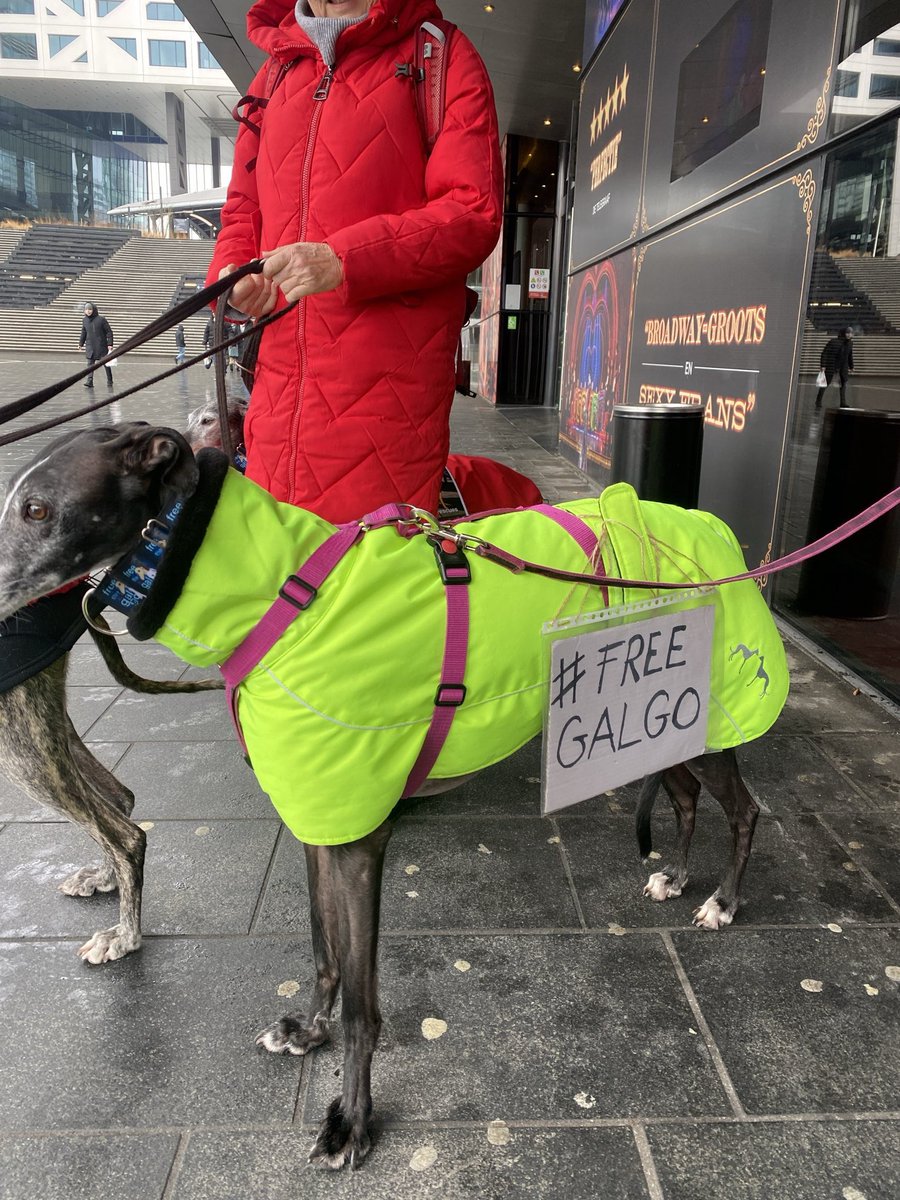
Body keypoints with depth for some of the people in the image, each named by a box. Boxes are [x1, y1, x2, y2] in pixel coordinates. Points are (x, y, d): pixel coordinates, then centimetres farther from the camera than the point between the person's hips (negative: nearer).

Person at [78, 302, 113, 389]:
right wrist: (81, 343, 19)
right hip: (90, 346, 3)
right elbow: (83, 332, 17)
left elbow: (109, 332, -7)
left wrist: (110, 344, -12)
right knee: (90, 364, -6)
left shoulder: (101, 319, -9)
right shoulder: (84, 320, 5)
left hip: (102, 346, -3)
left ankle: (109, 381, 21)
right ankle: (89, 381, -11)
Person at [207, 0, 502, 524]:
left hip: (388, 388, -5)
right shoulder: (274, 76, 23)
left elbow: (474, 211, -6)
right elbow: (243, 210, 27)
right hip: (281, 389, 5)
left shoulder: (444, 58, 7)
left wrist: (344, 260, -16)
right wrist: (232, 275, 4)